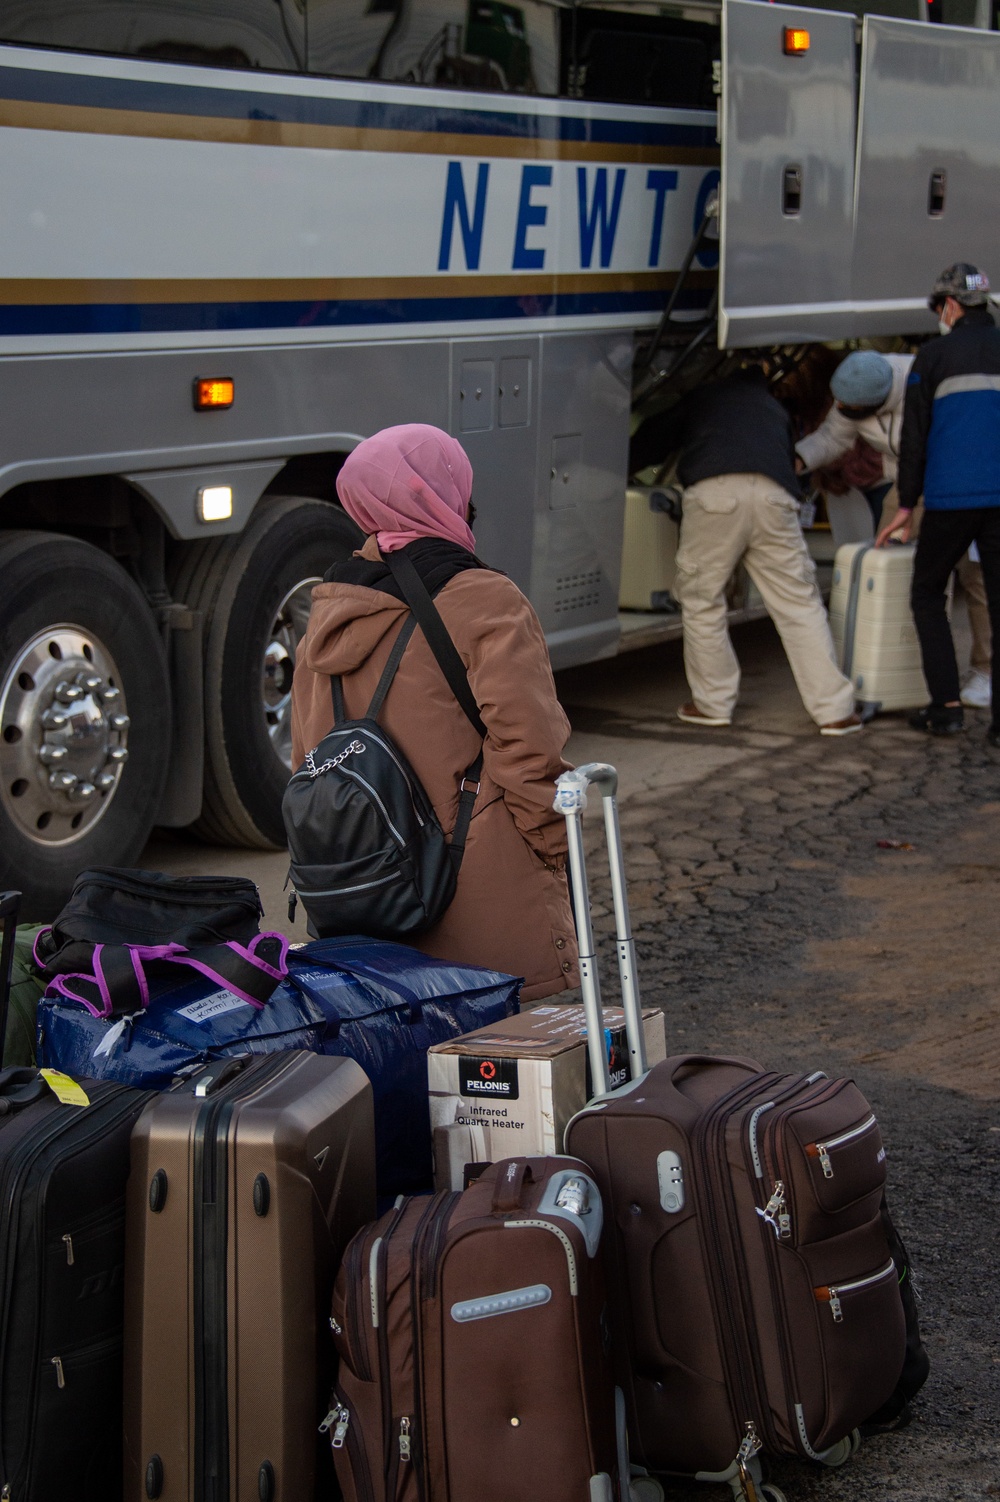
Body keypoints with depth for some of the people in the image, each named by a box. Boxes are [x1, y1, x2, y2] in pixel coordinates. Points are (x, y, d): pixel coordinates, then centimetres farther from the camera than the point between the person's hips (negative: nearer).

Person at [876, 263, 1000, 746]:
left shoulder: (935, 355, 1)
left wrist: (906, 505, 7)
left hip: (951, 498, -3)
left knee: (928, 596, 12)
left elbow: (914, 437, 1)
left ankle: (947, 705, 3)